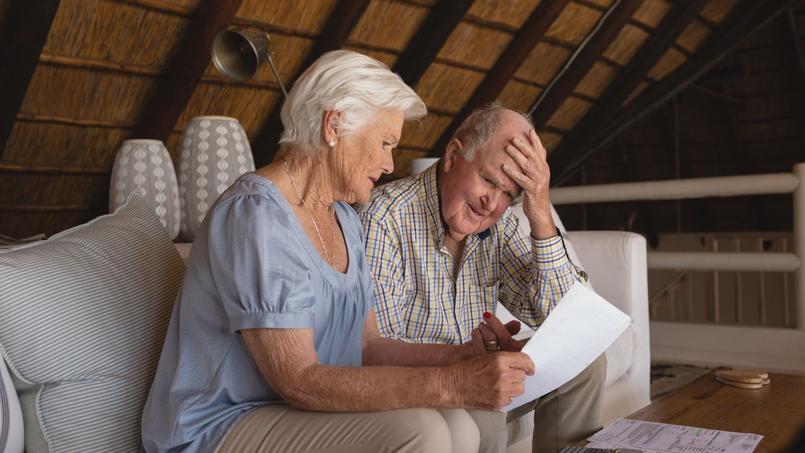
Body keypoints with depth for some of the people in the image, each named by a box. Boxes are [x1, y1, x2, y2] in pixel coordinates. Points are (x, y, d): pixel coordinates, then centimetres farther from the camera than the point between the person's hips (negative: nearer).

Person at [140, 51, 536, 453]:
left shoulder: (343, 219, 8)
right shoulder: (256, 215, -20)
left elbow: (366, 346, 7)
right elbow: (298, 381, -26)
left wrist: (459, 356, -8)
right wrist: (448, 384, -31)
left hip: (301, 409, 8)